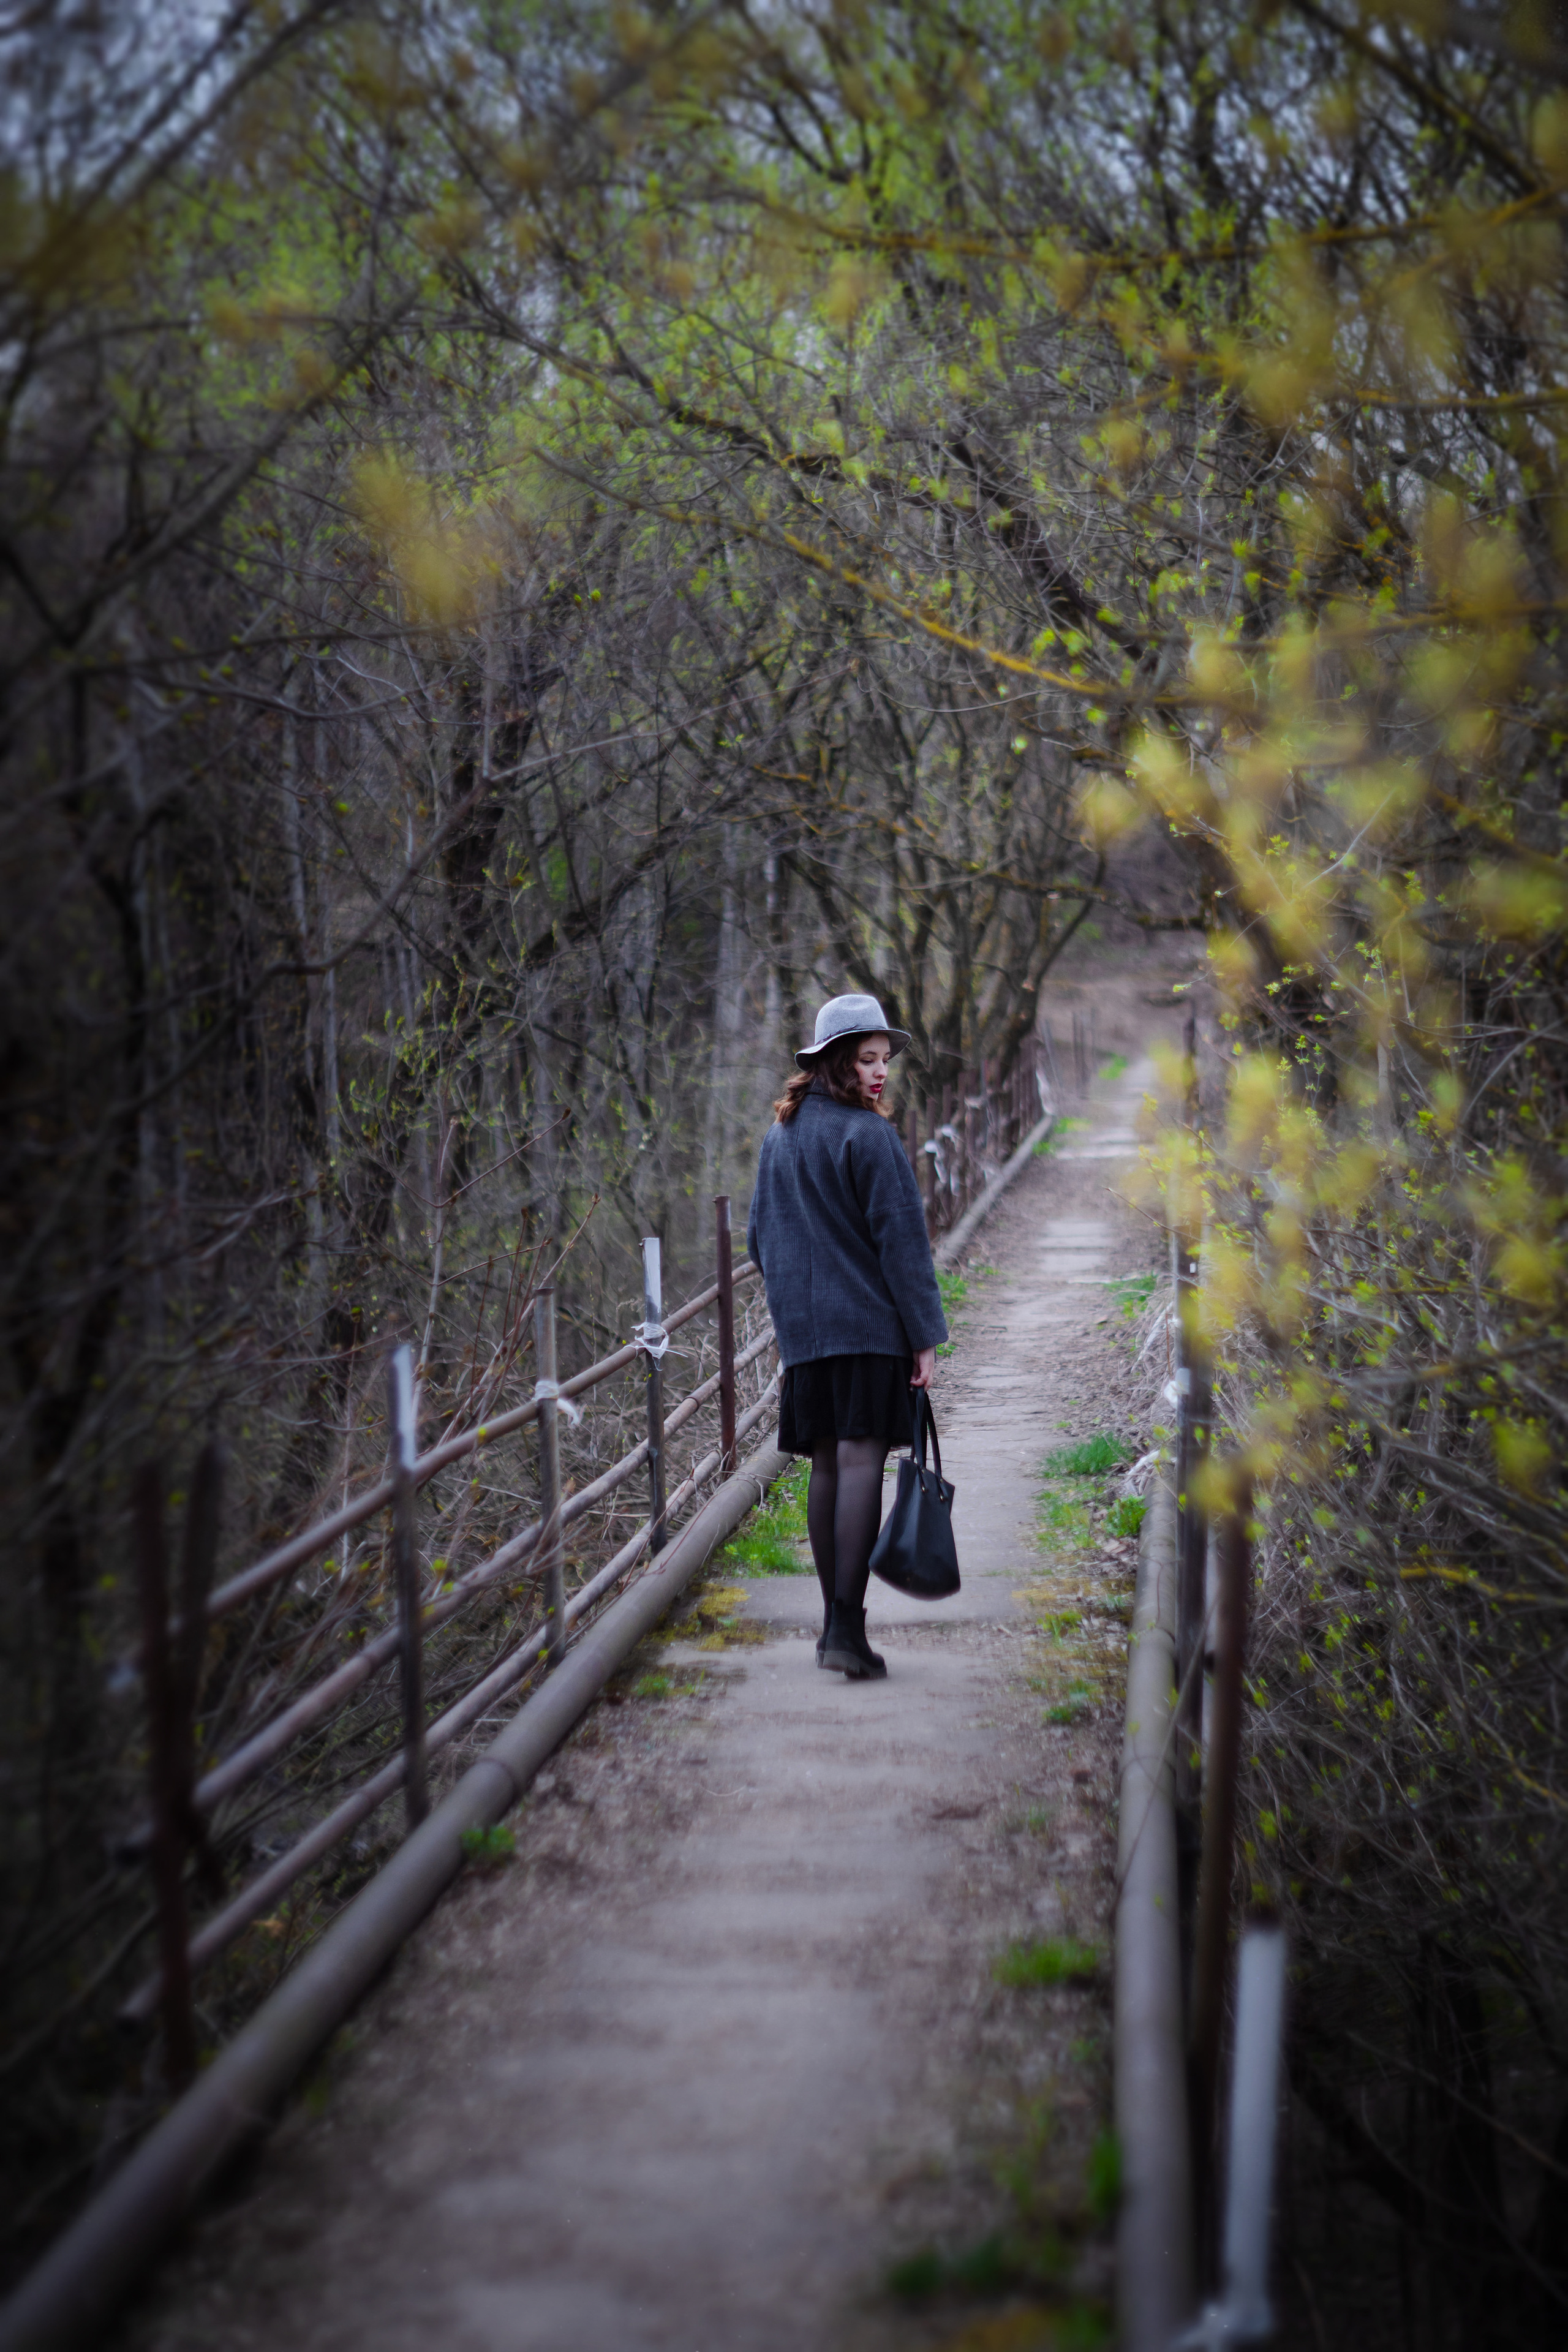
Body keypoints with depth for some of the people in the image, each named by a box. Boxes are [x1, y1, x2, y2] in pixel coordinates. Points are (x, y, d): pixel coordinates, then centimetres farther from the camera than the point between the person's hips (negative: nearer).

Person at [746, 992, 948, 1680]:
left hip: (802, 1331, 7)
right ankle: (847, 1629, -17)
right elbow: (901, 1239, -12)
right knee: (861, 1461, -10)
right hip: (869, 1324, -7)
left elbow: (759, 1237, 20)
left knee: (827, 1467, 12)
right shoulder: (867, 1136, -10)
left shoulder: (779, 1138, 13)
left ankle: (835, 1622, 15)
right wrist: (925, 1335, -9)